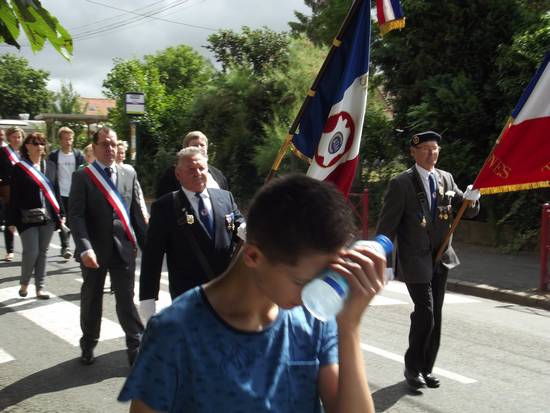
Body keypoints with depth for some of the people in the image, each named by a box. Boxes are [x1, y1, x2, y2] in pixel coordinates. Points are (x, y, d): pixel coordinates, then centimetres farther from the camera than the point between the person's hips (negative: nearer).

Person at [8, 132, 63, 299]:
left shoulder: (50, 166, 8)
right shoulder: (19, 168, -3)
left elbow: (55, 191, 13)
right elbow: (14, 197, -4)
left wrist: (60, 213, 10)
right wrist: (12, 220, -7)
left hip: (48, 217, 4)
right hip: (28, 217, -4)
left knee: (43, 252, 7)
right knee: (31, 252, -7)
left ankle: (40, 287, 14)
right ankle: (24, 283, 16)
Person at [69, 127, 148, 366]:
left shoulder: (129, 175, 7)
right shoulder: (82, 177, -5)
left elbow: (136, 212, 8)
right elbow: (76, 216, -13)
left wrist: (145, 244, 4)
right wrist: (85, 248, -25)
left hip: (123, 248, 2)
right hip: (95, 249, -1)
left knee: (126, 299, 4)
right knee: (91, 299, 13)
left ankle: (135, 346, 12)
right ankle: (88, 345, 30)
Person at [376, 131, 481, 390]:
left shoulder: (446, 179, 7)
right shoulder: (401, 183, -10)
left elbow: (468, 212, 12)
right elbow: (387, 225, -10)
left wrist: (471, 199, -12)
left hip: (441, 258, 6)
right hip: (415, 259, -6)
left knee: (435, 316, 10)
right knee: (425, 315, -12)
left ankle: (426, 368, 23)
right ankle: (412, 367, 6)